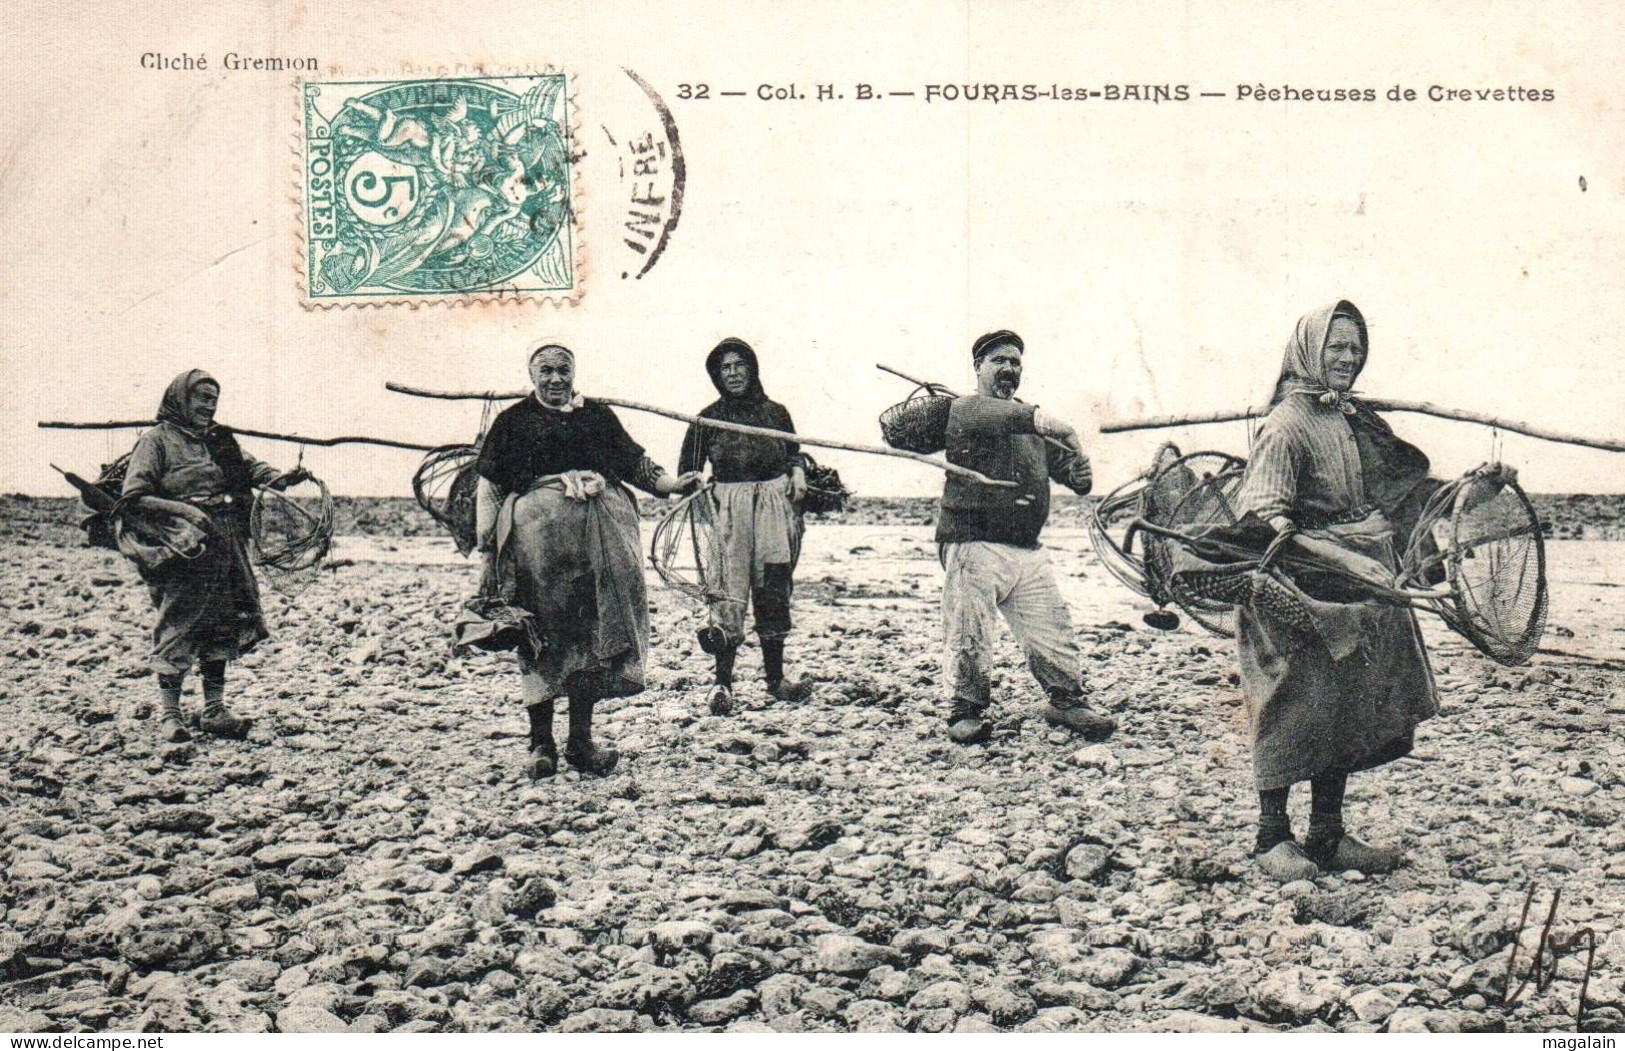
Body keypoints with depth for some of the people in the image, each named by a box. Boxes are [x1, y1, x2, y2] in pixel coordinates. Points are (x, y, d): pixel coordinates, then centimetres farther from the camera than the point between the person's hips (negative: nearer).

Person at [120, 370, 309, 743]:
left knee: (222, 627, 8)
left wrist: (283, 478, -15)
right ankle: (169, 715, 5)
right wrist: (183, 509, -19)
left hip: (227, 547, 6)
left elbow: (251, 467, 7)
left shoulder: (220, 440, 20)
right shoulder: (158, 440, 0)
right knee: (177, 628, -4)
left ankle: (214, 711, 16)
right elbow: (133, 496, -9)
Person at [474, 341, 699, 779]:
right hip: (538, 534, -2)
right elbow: (489, 487, 9)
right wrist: (487, 549, 1)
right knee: (542, 636, -3)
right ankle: (541, 741, 5)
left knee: (596, 632, 2)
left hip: (600, 534, 3)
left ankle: (581, 739, 12)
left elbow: (634, 462, 21)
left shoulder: (598, 415, 19)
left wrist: (669, 484, 2)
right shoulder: (513, 421, 12)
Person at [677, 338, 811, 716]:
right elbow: (687, 471, 7)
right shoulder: (708, 419, 6)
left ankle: (775, 676, 17)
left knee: (773, 591, 6)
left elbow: (794, 452, 22)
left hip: (775, 504, 2)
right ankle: (722, 681, -8)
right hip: (728, 508, -2)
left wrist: (797, 472, 2)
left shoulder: (775, 412, 11)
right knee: (729, 590, -10)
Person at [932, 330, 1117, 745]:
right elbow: (982, 414, -24)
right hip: (973, 544, -5)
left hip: (1028, 550, 5)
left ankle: (1067, 700, 17)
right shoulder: (962, 410, 2)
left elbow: (1080, 482, 19)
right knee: (969, 637, -5)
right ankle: (968, 709, 10)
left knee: (1052, 630, 2)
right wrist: (1035, 417, -42)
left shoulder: (1034, 428, 21)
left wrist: (1072, 446, -6)